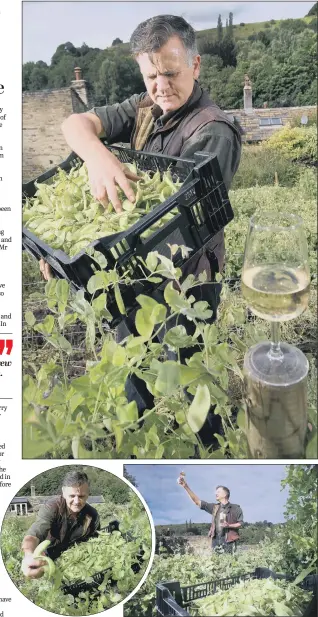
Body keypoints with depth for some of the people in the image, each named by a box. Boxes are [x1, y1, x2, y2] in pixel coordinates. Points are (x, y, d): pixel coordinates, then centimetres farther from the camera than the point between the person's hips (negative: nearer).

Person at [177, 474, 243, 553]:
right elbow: (197, 501, 6)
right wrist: (186, 487, -4)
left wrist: (229, 525, -14)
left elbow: (240, 523, 4)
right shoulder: (214, 507, 11)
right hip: (216, 539, 4)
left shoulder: (235, 508, 1)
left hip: (229, 540, -4)